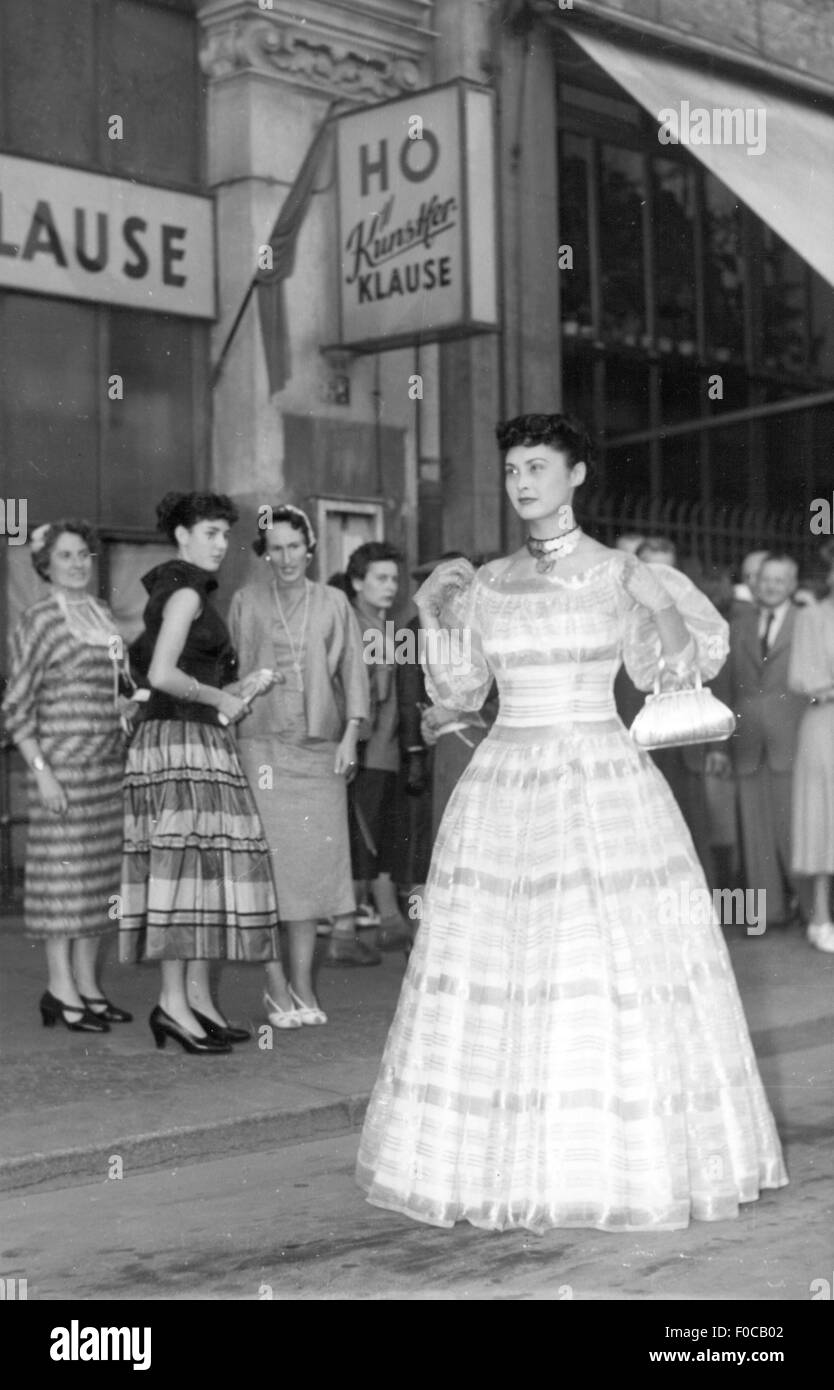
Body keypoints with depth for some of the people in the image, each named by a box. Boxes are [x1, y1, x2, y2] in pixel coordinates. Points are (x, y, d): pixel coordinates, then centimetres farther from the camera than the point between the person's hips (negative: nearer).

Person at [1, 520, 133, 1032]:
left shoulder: (103, 615, 13)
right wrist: (41, 772, -15)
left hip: (110, 764, 7)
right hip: (65, 763, -7)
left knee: (100, 875, 8)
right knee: (65, 872, -4)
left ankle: (88, 985, 16)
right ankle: (61, 991, 1)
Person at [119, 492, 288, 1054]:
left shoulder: (186, 594, 21)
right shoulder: (185, 591, -9)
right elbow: (162, 675, -19)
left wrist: (242, 686, 11)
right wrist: (222, 699, -8)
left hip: (200, 743, 10)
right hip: (180, 740, -10)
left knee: (204, 868, 7)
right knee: (185, 863, -11)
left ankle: (198, 997, 9)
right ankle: (174, 1002, -10)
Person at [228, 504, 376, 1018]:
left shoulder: (333, 603, 8)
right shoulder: (247, 601, 4)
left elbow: (353, 671, 7)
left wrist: (350, 736, -2)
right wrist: (230, 742, 0)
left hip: (321, 746, 2)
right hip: (263, 742, -2)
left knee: (314, 860, 0)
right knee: (268, 858, -6)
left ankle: (303, 985, 7)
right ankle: (276, 987, 0)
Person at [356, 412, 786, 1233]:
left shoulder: (622, 575, 0)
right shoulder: (485, 585, 9)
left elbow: (663, 672, 7)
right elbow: (460, 693, 15)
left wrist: (672, 613, -9)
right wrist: (435, 619, 2)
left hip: (605, 787, -3)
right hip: (503, 794, 3)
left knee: (617, 976, -3)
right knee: (495, 979, 3)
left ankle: (630, 1158, 11)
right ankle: (504, 1160, 15)